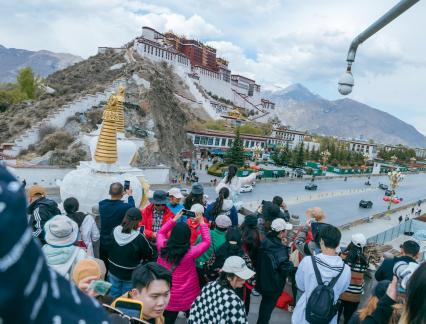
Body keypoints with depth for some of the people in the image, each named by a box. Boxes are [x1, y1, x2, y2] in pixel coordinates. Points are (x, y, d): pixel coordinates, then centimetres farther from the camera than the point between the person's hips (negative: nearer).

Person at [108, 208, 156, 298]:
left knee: (113, 298, 21)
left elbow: (107, 249, 2)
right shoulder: (140, 238, -26)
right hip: (130, 276, -4)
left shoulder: (114, 231, -13)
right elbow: (150, 255, -13)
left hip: (113, 272, 4)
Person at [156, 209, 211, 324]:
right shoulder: (190, 253, -24)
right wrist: (202, 223, -3)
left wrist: (174, 219, 7)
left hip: (166, 296, 3)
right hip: (187, 297, -3)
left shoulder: (162, 247, -15)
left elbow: (161, 232, 8)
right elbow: (206, 242, -8)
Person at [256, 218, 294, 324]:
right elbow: (286, 270, -23)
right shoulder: (281, 251, -34)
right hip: (273, 285, -7)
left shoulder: (265, 241, -12)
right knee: (268, 306, 16)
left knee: (265, 302, 31)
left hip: (262, 280, 7)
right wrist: (290, 262, -5)